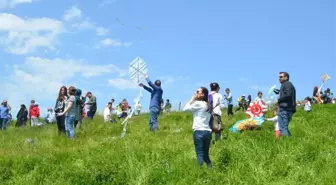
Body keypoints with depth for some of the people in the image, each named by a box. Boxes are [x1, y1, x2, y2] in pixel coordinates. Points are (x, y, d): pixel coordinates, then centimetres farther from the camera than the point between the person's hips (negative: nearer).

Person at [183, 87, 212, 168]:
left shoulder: (198, 103, -5)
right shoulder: (207, 105, 16)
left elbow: (185, 108, 0)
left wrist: (193, 98, 4)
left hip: (199, 131, -7)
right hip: (207, 131, 7)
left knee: (200, 155, -6)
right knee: (206, 155, 14)